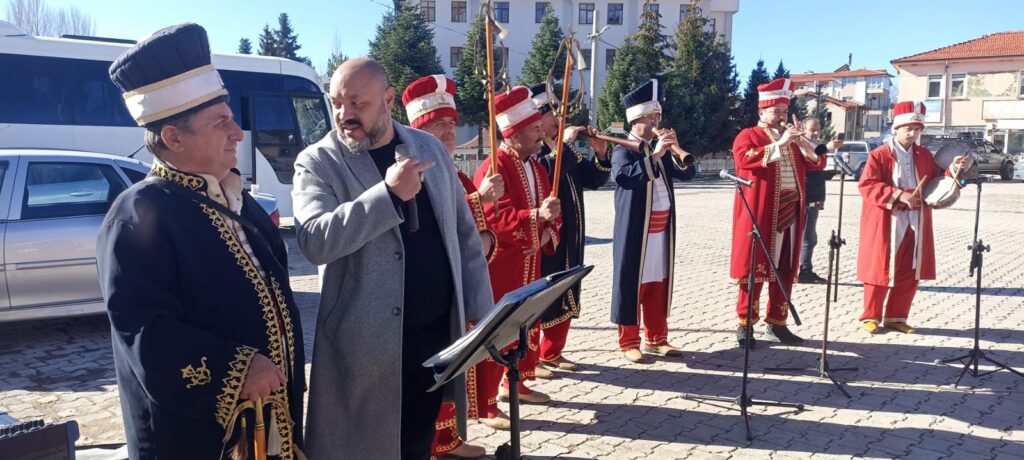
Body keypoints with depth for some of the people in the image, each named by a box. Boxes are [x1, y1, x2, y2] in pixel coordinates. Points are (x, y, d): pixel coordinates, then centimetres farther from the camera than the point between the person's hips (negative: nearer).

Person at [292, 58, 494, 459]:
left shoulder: (429, 148, 6)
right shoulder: (318, 162, -7)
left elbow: (464, 233, 9)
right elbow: (315, 241, -23)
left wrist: (480, 312, 6)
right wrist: (388, 193, -29)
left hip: (437, 331, 4)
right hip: (365, 344, -3)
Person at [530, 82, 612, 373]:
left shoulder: (565, 149, 12)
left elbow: (593, 180, 14)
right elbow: (541, 174, -31)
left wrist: (600, 155, -3)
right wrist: (564, 146, -23)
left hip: (568, 239, 8)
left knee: (565, 298, 15)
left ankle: (552, 353, 28)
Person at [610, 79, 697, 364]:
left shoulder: (661, 149, 13)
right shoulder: (623, 149, -7)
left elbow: (688, 173, 6)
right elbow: (623, 176, -27)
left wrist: (674, 149, -9)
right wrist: (654, 155, -29)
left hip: (663, 228, 7)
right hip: (635, 229, -6)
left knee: (659, 282, 11)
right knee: (632, 282, 0)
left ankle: (655, 338, 21)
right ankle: (629, 341, 9)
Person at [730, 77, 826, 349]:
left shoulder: (792, 140, 20)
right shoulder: (748, 135, 1)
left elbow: (818, 164, 12)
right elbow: (744, 159, -20)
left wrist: (802, 141, -3)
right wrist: (779, 143, -22)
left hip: (790, 214, 6)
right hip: (760, 214, -6)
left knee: (786, 271, 8)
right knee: (754, 268, -3)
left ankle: (777, 323, 18)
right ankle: (745, 325, 4)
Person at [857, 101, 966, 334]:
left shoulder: (924, 155, 11)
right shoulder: (879, 155, -6)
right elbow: (866, 186, -15)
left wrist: (953, 170, -3)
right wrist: (898, 195, -22)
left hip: (915, 225, 5)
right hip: (886, 225, -5)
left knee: (910, 274, 8)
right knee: (880, 271, 1)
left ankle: (896, 318, 19)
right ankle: (870, 316, 14)